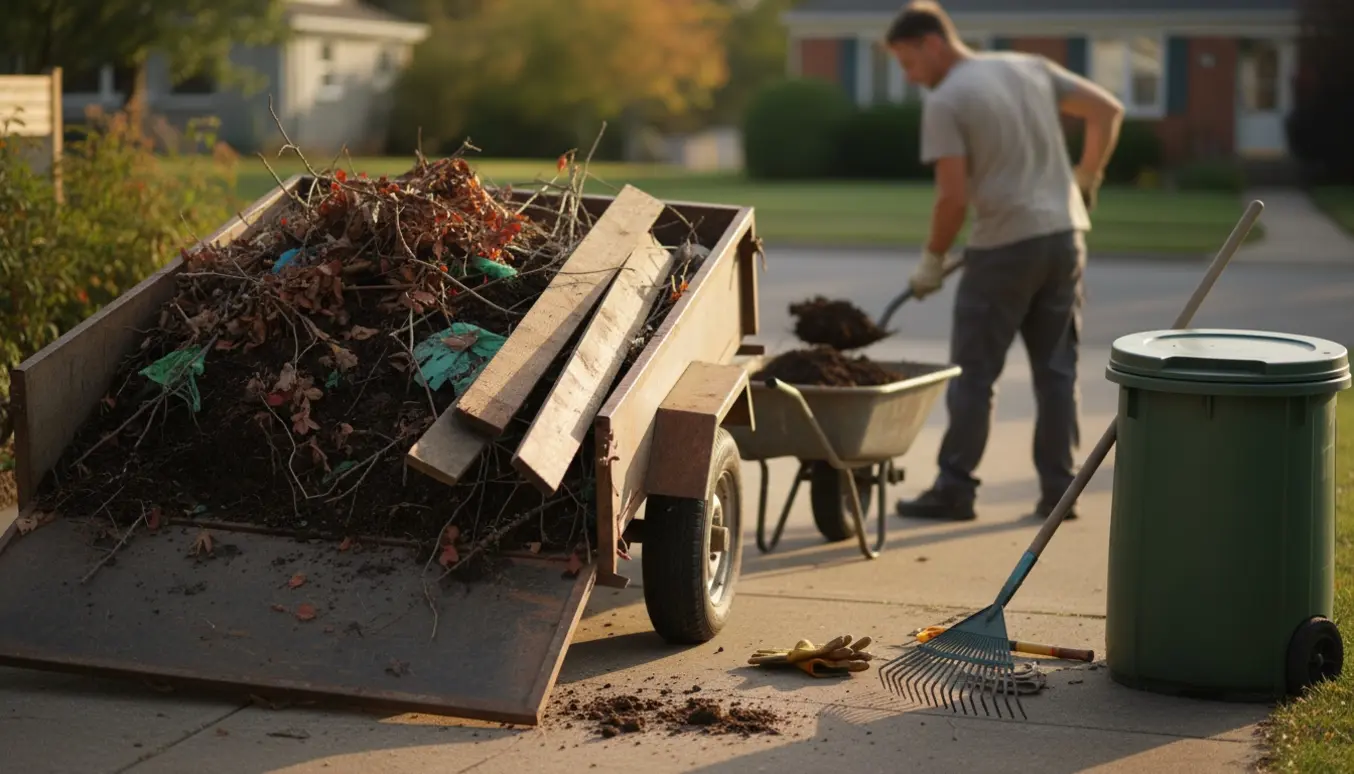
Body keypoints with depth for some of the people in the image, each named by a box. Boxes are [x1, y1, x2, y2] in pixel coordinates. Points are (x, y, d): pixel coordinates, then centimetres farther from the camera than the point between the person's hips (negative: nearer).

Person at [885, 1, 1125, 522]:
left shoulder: (944, 102, -9)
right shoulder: (1030, 68, 11)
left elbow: (953, 196, -15)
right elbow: (1107, 110, 12)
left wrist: (933, 259, -1)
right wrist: (1086, 179, 22)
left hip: (1004, 245, -6)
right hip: (1065, 232, 6)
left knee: (973, 372, 3)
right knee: (1056, 369, 11)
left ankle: (955, 489, 6)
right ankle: (1058, 489, 12)